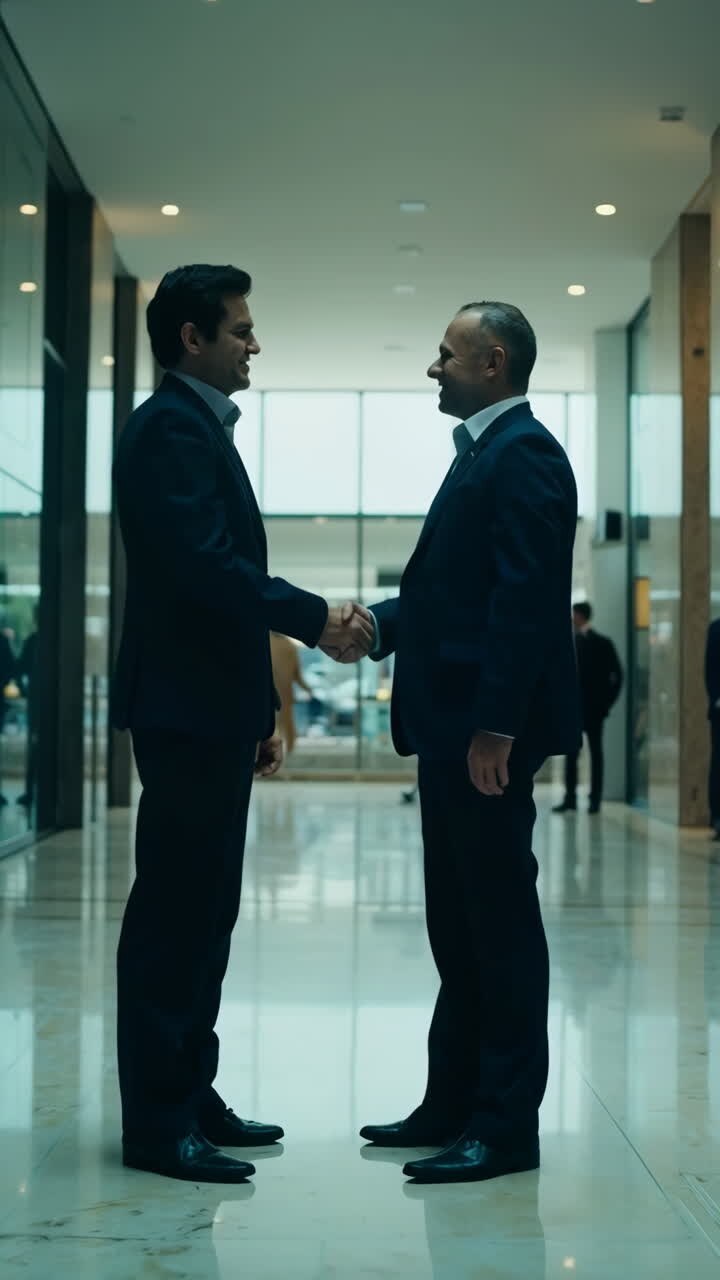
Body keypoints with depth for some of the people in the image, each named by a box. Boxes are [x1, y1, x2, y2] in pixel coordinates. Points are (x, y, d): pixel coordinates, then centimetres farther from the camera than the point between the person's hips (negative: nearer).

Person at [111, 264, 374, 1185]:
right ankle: (157, 1124, -1)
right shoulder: (170, 426, -11)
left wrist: (260, 710, 18)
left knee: (202, 910, 13)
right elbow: (203, 564, -23)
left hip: (213, 711, 10)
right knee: (172, 912, -7)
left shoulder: (202, 428, 21)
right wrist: (316, 618, -18)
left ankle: (190, 1097, 21)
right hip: (183, 708, -10)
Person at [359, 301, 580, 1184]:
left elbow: (524, 598, -20)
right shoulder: (483, 454, 19)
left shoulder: (523, 455, -12)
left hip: (488, 730, -10)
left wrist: (496, 725, -24)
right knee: (458, 922, 14)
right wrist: (381, 624, 6)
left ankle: (506, 1126, 4)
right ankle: (454, 1103, 24)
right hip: (453, 728, 10)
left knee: (500, 920, -4)